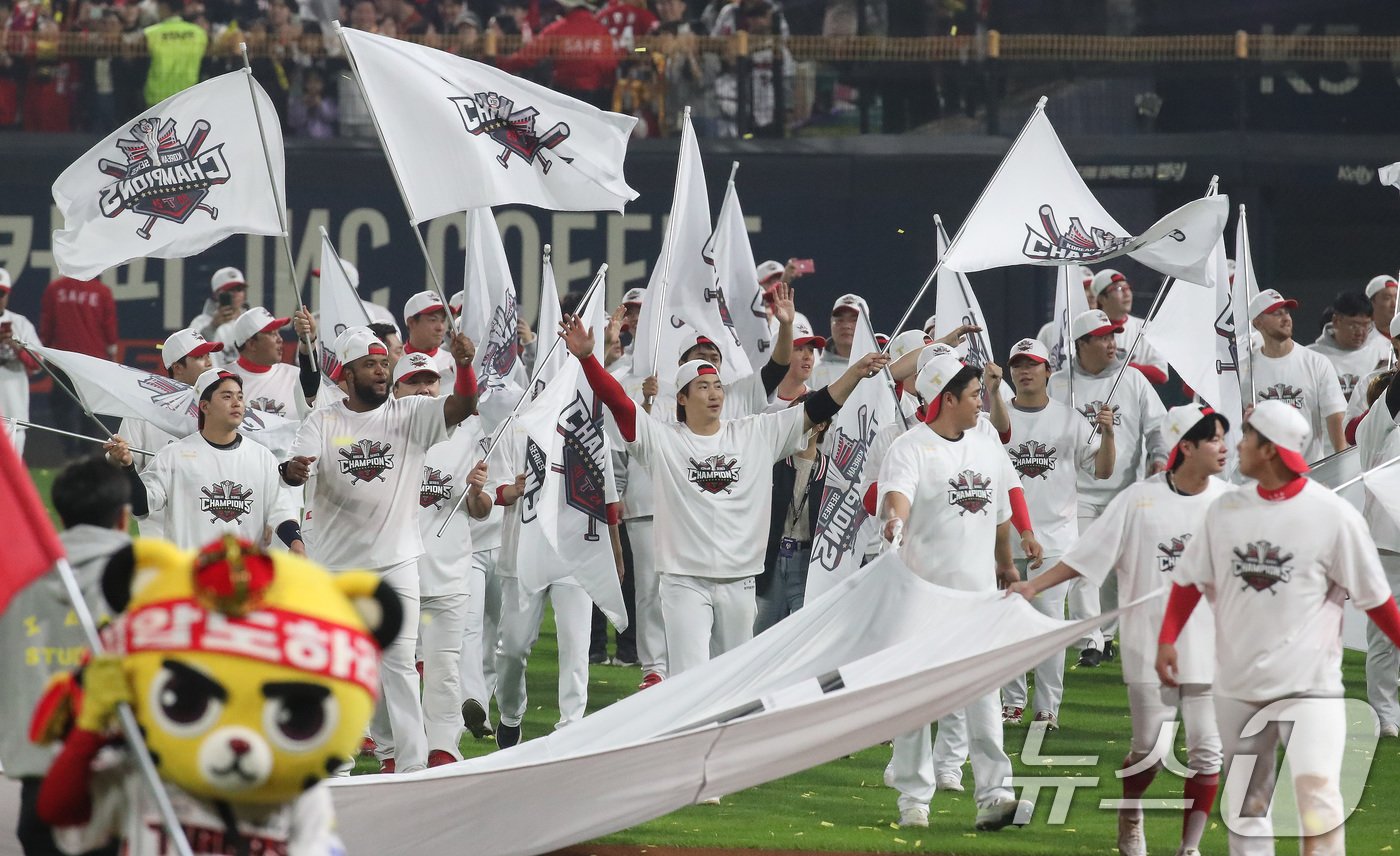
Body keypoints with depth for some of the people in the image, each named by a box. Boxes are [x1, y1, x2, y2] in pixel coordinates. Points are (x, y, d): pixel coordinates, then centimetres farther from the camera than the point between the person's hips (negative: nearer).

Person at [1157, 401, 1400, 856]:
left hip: (1310, 683, -5)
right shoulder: (1226, 509, 3)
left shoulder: (1334, 515, -11)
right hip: (1239, 684, 5)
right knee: (1244, 803, 10)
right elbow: (1191, 579, 10)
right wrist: (1167, 640, -1)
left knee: (1317, 792, -19)